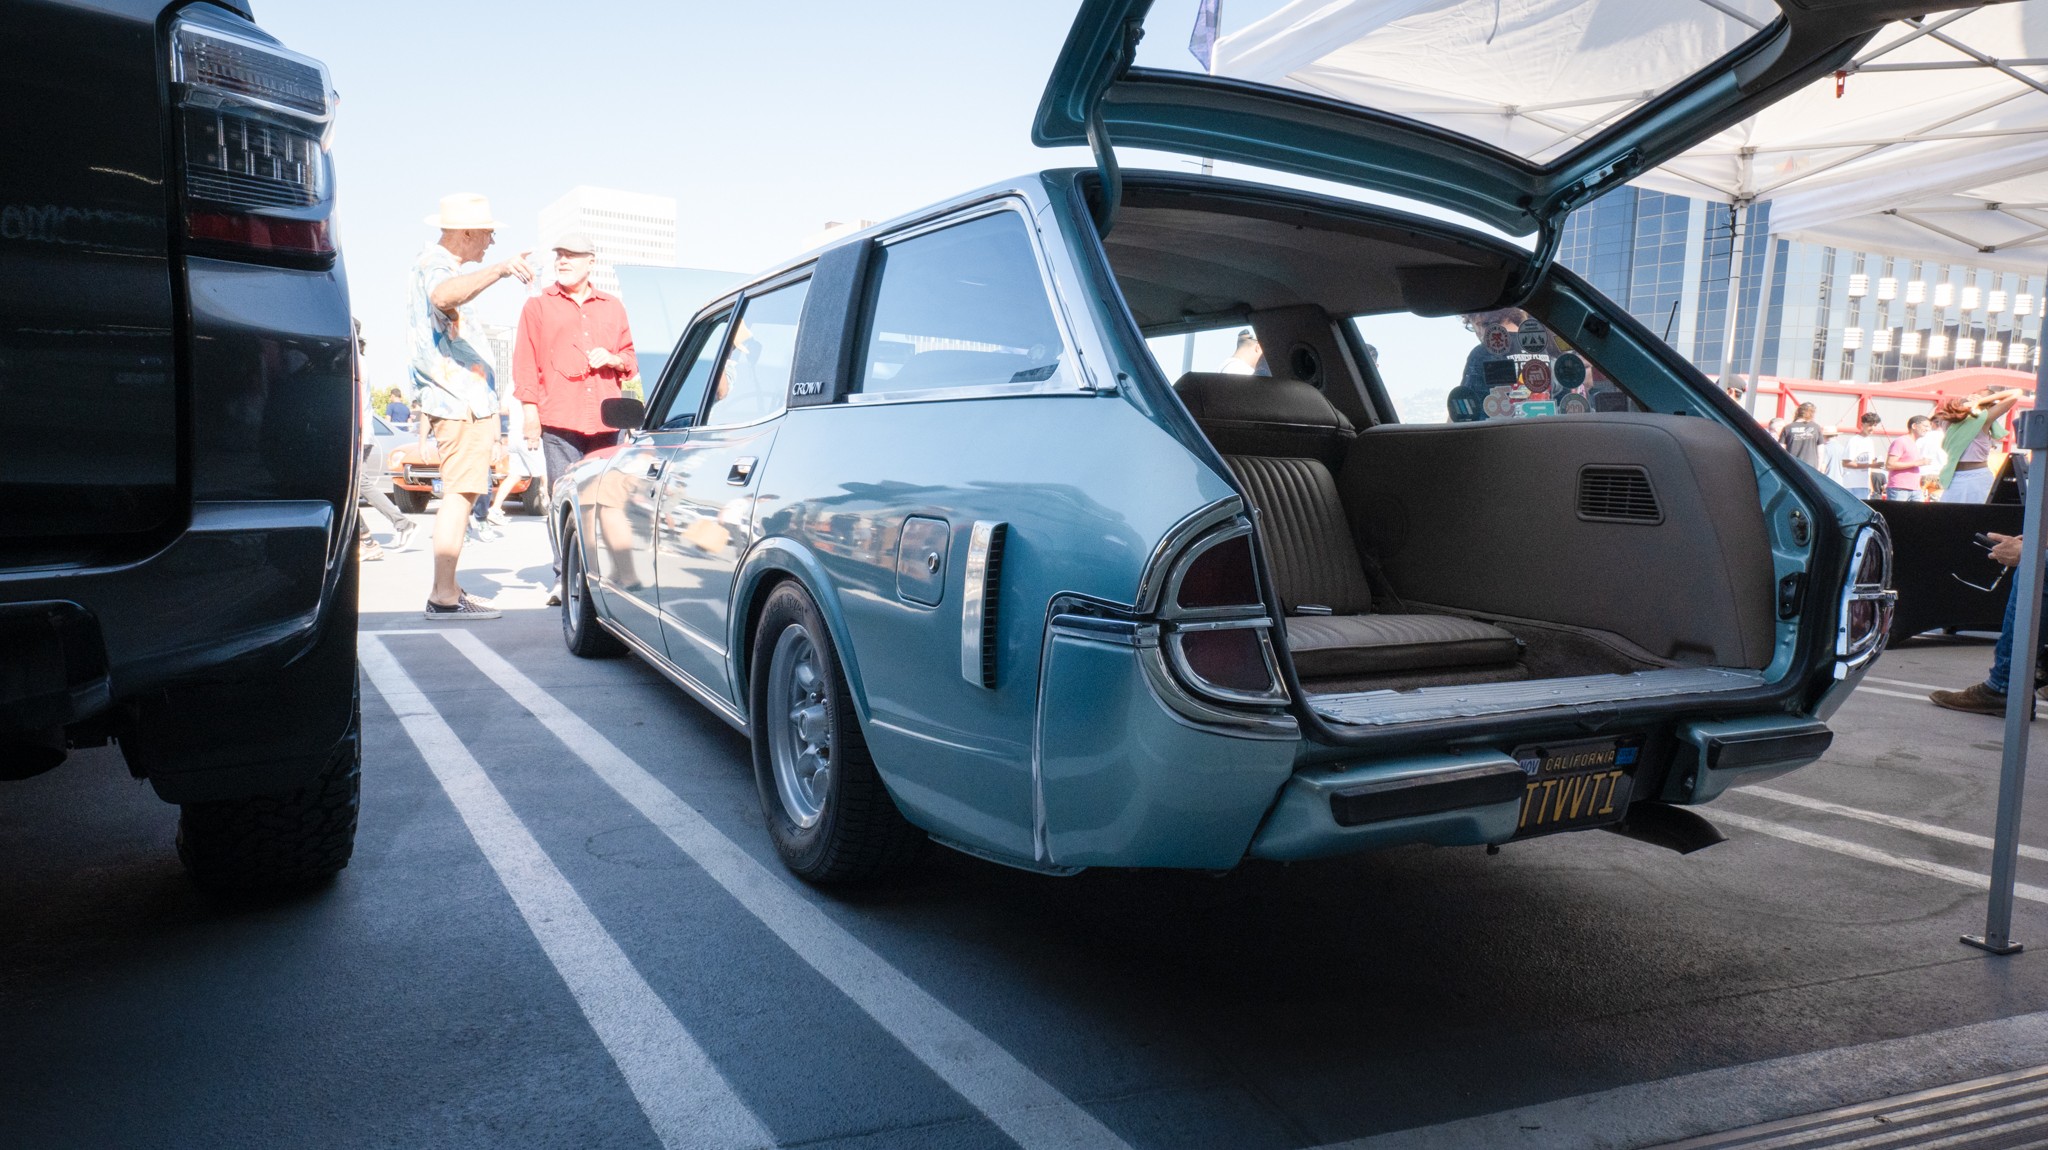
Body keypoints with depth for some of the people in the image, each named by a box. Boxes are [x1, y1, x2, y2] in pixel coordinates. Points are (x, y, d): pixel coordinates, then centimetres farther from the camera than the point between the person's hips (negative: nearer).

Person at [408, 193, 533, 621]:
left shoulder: (433, 262, 20)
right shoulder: (434, 265, -14)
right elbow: (444, 295, -40)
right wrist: (499, 269, -52)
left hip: (457, 400, 11)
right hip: (463, 403, -11)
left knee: (459, 495, 14)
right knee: (459, 495, -11)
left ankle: (447, 588, 20)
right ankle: (444, 597, -11)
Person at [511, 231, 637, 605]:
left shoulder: (612, 307, 20)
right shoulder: (538, 306, 12)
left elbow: (630, 359, 24)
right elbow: (526, 364, 7)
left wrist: (613, 359, 1)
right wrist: (530, 412, -3)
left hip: (605, 422, 2)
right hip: (559, 421, -2)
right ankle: (564, 578, -6)